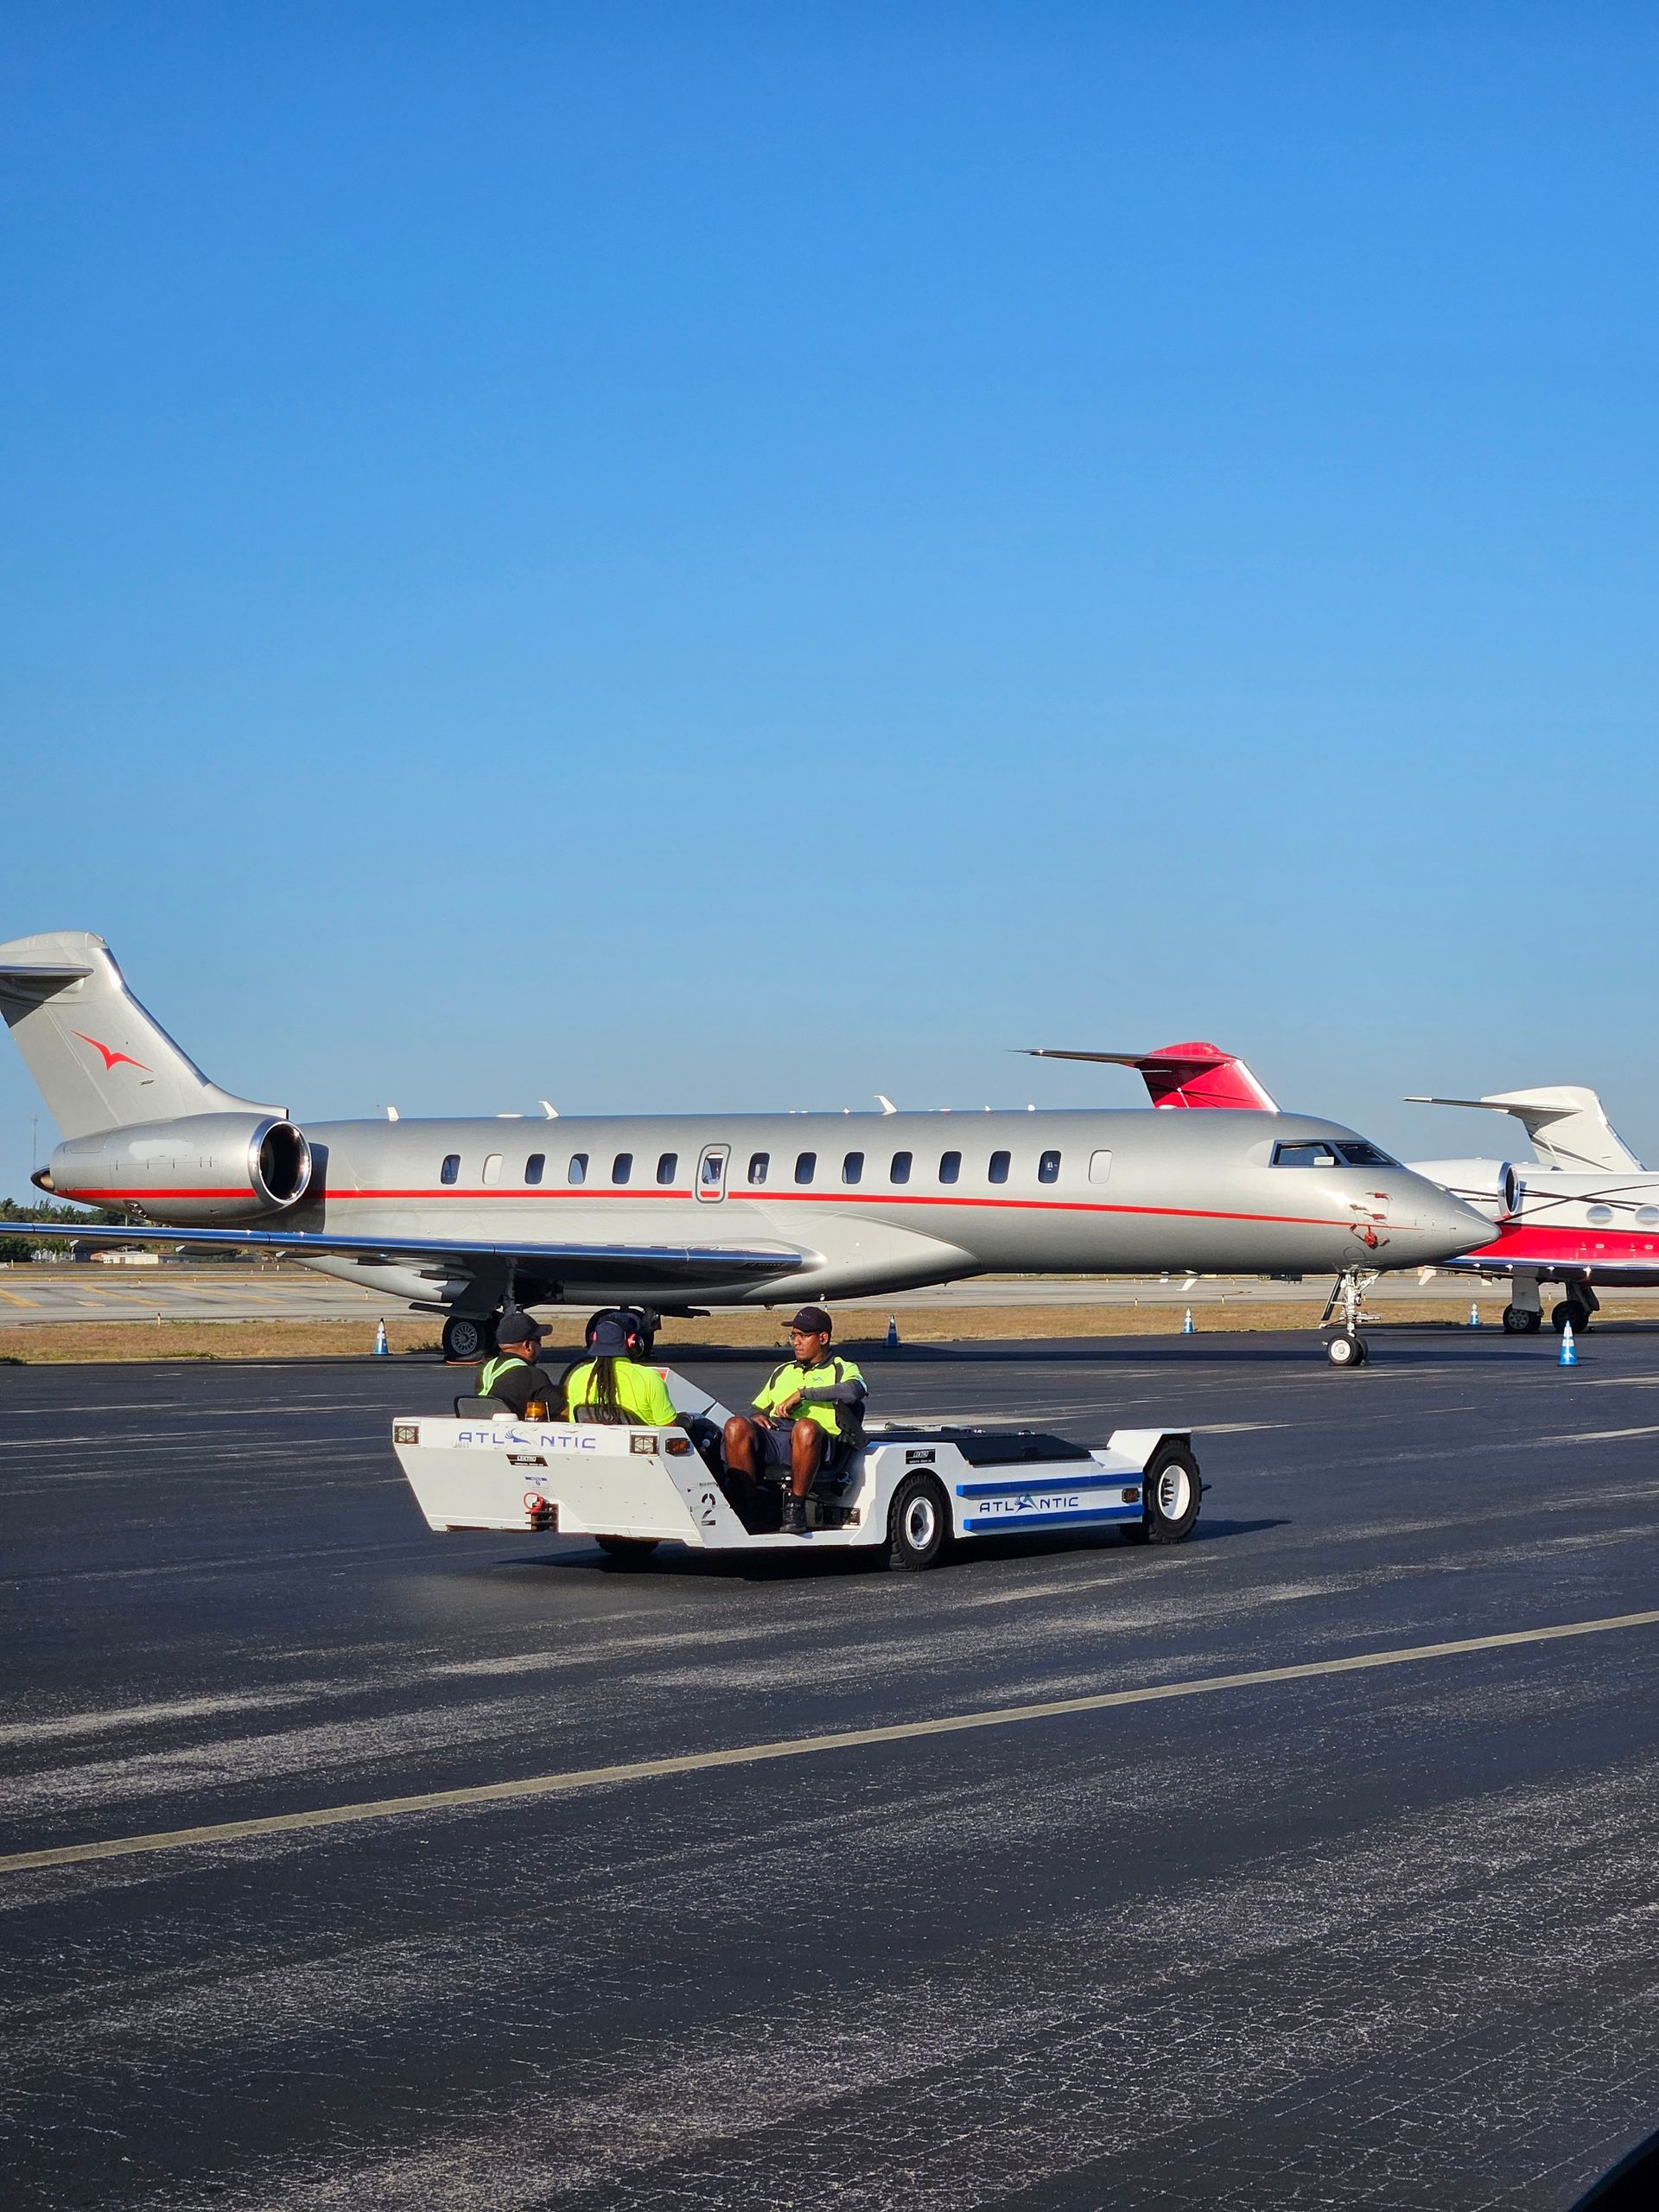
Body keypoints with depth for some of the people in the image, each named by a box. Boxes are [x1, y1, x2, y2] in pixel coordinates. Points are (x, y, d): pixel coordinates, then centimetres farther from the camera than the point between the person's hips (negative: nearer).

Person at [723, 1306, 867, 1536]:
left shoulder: (843, 1370, 16)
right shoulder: (782, 1371, 33)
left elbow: (853, 1390, -9)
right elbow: (758, 1407, 33)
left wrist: (802, 1393, -11)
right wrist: (756, 1416, 6)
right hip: (771, 1436, 4)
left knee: (806, 1428, -41)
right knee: (737, 1425, -28)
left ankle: (795, 1508, -29)